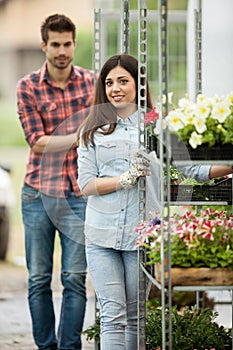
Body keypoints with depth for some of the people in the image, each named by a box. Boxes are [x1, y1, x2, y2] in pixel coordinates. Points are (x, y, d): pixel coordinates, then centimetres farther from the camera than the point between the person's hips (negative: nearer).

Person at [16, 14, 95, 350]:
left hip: (77, 194, 0)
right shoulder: (28, 87, 1)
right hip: (38, 192, 0)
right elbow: (37, 143, -7)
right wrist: (79, 138, -18)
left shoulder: (91, 82, 5)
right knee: (39, 279, 4)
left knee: (75, 278, -2)